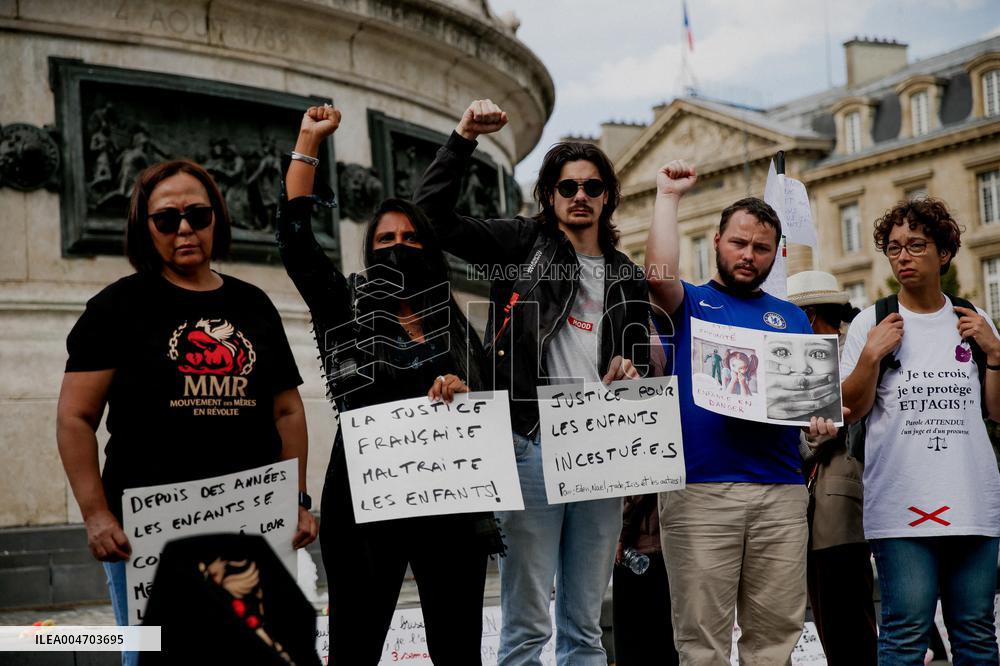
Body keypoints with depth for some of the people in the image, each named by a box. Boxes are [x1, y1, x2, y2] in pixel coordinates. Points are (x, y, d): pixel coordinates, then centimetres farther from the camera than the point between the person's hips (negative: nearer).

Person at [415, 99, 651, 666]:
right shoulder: (524, 245, 5)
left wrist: (631, 370, 2)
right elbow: (433, 214, -3)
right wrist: (465, 138, -10)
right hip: (533, 445, -4)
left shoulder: (627, 277, 17)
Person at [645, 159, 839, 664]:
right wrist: (668, 197, -2)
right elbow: (659, 276, -12)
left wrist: (823, 420, -5)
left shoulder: (791, 318, 21)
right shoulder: (688, 303, 11)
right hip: (699, 489, -3)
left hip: (781, 491, 3)